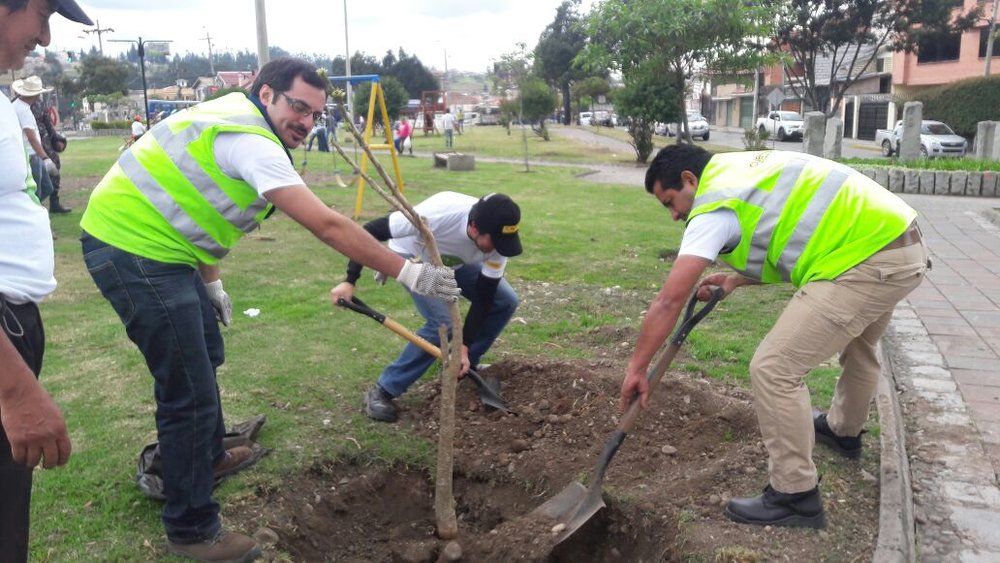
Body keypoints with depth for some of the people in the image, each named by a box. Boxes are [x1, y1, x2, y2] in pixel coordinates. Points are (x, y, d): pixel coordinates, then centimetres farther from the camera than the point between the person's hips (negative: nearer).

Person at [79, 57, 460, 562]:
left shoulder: (232, 121, 11)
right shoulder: (251, 141, -21)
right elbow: (327, 225, -28)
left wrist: (211, 283, 19)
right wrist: (408, 273, -26)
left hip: (151, 242, 11)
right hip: (134, 251, -11)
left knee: (205, 353, 24)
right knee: (189, 390, -7)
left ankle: (207, 456, 45)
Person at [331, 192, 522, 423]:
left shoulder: (497, 239, -29)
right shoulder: (436, 214, -44)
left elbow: (484, 297, -19)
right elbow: (369, 232, -33)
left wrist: (465, 346, -24)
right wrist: (350, 281, -34)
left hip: (455, 264, 5)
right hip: (412, 258, -5)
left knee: (505, 302, -5)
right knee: (443, 323, -23)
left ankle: (465, 364, 15)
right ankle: (382, 391, -11)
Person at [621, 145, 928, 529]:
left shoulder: (713, 205, -10)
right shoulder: (739, 172, 17)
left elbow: (669, 301, -14)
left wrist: (636, 369, -7)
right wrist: (736, 280, 18)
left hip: (867, 261, -11)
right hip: (902, 244, 11)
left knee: (774, 368, -9)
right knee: (856, 343, 33)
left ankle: (796, 497, 2)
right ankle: (844, 431, 58)